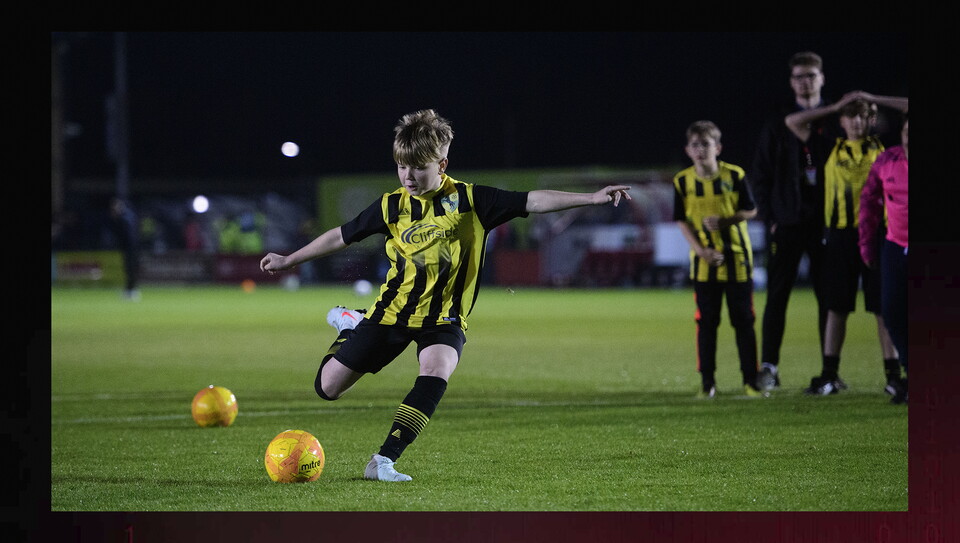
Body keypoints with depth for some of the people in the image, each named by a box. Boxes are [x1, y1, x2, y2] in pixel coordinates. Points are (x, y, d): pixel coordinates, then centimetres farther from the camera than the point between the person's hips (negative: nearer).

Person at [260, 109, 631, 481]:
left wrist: (591, 198, -20)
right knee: (327, 387, 3)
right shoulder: (391, 206, -1)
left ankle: (384, 461, -31)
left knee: (435, 373, -34)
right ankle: (351, 328, 37)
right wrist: (289, 260, 18)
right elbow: (341, 236, 11)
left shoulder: (468, 200, -7)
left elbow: (532, 202, -12)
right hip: (391, 312, 2)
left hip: (442, 318, -2)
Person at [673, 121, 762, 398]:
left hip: (737, 255, -1)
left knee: (743, 320, 2)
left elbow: (750, 210, 0)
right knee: (706, 321, 2)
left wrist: (725, 220, -18)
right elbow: (682, 221, 2)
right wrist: (700, 250, -12)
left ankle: (750, 380, 9)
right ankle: (707, 381, 8)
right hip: (705, 261, 1)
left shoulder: (734, 175, -5)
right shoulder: (682, 182, -1)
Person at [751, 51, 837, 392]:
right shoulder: (778, 125, 8)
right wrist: (770, 218, 0)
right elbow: (759, 175, 9)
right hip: (788, 222, 0)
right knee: (777, 296, -2)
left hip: (827, 223, 0)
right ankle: (769, 368, 1)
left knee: (829, 296, 1)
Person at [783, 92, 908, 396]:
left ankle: (893, 375, 3)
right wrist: (835, 107, 13)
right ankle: (830, 376, 10)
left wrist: (874, 99, 8)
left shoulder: (882, 146, 7)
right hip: (839, 234, 2)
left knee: (883, 308, 0)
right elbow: (792, 122, 14)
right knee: (836, 308, 6)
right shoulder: (832, 149, 10)